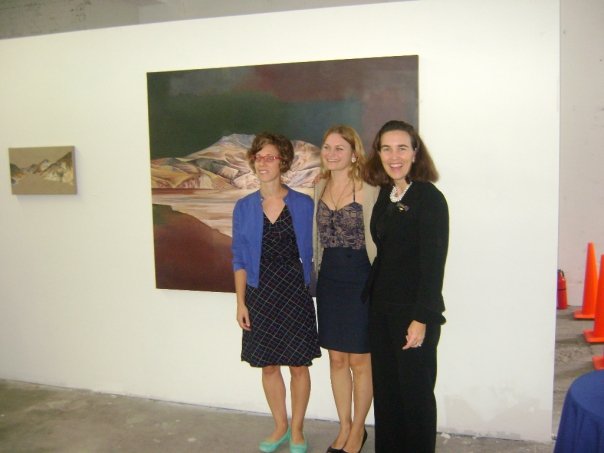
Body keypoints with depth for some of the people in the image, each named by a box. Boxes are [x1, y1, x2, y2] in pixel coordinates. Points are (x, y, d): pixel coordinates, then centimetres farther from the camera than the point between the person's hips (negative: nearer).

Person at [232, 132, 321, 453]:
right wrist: (241, 303, 0)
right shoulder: (244, 207, 1)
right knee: (268, 365, 12)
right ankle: (280, 427, 32)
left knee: (298, 365, 7)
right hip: (260, 295, 2)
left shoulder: (303, 205, -4)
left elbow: (312, 253, 2)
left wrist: (314, 289, -3)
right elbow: (239, 259, 4)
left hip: (295, 294, -2)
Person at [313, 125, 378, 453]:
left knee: (360, 361, 8)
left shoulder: (368, 191, -12)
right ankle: (344, 426, 31)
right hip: (329, 280, 6)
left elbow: (375, 240, -10)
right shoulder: (320, 187, 7)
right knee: (337, 358, 14)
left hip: (359, 280, -5)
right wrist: (320, 270, 15)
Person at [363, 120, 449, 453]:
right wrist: (372, 296, 6)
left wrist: (422, 318, -18)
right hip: (381, 308, 7)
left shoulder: (430, 198, -11)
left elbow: (433, 263, -15)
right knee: (384, 388, 14)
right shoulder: (385, 195, 9)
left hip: (414, 312, -6)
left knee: (415, 391, 5)